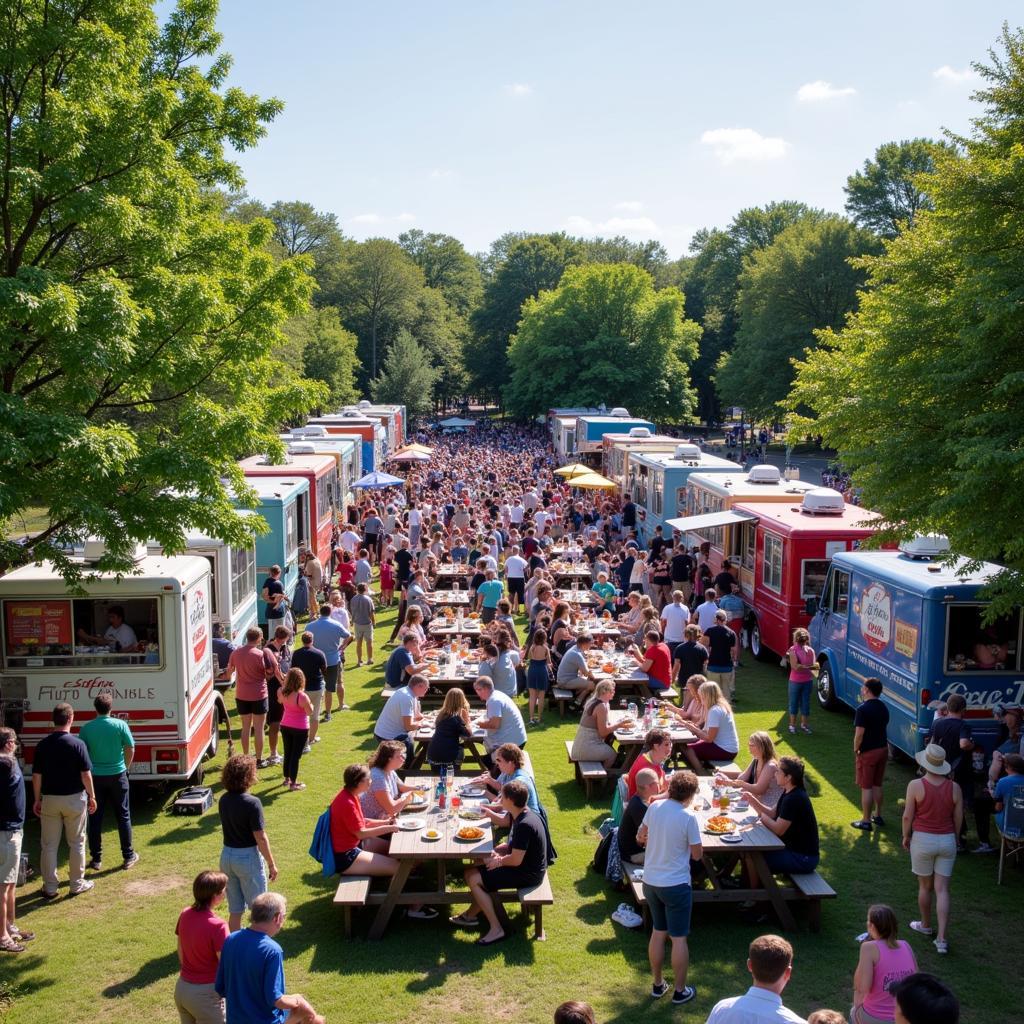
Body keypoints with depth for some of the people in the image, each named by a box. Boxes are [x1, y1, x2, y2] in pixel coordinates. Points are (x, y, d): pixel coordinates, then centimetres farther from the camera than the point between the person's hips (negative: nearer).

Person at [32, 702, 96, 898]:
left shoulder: (43, 744, -3)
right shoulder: (77, 744, -13)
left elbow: (36, 775, 0)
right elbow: (86, 774, -12)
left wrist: (37, 800, 10)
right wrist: (92, 796, 0)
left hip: (49, 799, 2)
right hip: (74, 799, -2)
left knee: (49, 845, 11)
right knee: (76, 843, 11)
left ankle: (50, 888, 15)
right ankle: (77, 884, 17)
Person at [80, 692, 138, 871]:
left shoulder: (86, 728, -7)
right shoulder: (120, 725, -8)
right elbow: (130, 749, -5)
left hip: (95, 776, 0)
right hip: (117, 775, 0)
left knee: (95, 818, 9)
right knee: (123, 816, 9)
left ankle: (96, 859, 14)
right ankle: (128, 856, 15)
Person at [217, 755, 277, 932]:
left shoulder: (223, 800, 0)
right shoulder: (252, 803, -20)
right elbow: (260, 838, -17)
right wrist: (272, 864, -9)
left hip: (227, 856, 6)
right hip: (248, 857, -6)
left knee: (235, 910, 16)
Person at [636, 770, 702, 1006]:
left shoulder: (654, 807, -4)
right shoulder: (689, 817, -19)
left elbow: (640, 837, 9)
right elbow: (697, 854, -10)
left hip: (650, 882, 5)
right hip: (676, 884, -5)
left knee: (658, 933, 20)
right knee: (679, 938, 8)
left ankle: (657, 985, 30)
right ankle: (680, 991, 18)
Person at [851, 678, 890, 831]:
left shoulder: (863, 709, -20)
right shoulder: (883, 708, 6)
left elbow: (859, 733, -22)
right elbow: (883, 727, 13)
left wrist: (856, 750, -8)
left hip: (868, 752, -7)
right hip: (882, 749, 8)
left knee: (866, 787, 1)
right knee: (877, 785, 19)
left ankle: (866, 821, 7)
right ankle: (877, 816, 30)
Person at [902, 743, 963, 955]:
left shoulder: (916, 785, -14)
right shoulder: (954, 788, -4)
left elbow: (907, 816, -11)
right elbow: (958, 818, 3)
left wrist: (906, 836, 6)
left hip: (922, 839, -2)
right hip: (947, 840, 2)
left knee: (925, 886, 16)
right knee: (942, 890, 3)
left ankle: (926, 925, 35)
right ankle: (942, 938, -3)